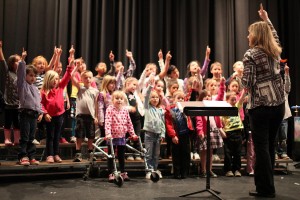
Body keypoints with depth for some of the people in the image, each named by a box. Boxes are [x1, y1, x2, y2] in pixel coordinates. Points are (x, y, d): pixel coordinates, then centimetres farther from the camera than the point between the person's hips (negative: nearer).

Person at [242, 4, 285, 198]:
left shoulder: (251, 54, -10)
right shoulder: (275, 51, 9)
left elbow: (247, 83, -16)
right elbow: (275, 36, 32)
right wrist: (266, 19, 40)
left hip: (261, 106, -7)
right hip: (279, 104, 7)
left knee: (261, 148, 1)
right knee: (270, 146, 15)